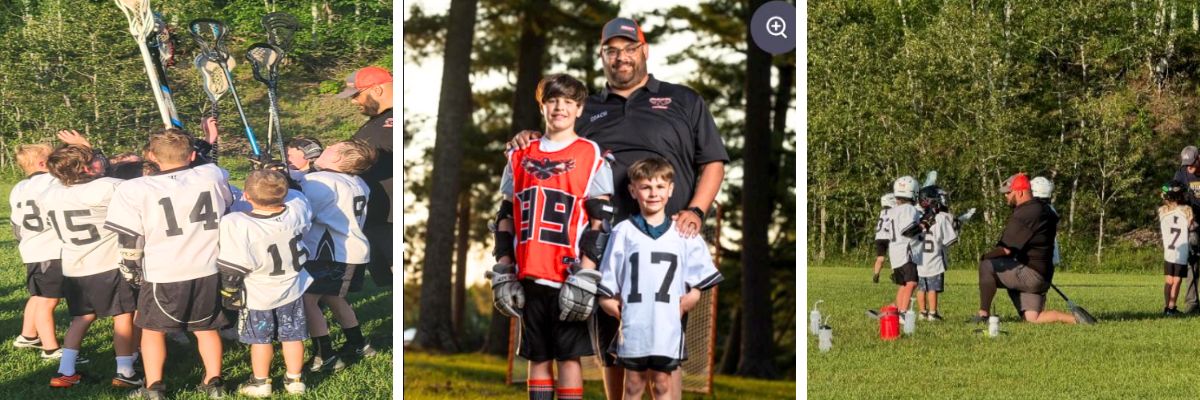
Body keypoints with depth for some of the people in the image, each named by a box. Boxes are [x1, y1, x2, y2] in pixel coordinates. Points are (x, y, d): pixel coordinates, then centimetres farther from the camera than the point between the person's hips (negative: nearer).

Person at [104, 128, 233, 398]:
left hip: (163, 275, -3)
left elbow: (129, 242, -6)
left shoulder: (136, 191, -13)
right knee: (206, 328, 20)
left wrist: (131, 272, 10)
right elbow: (230, 202, 17)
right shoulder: (212, 176, -5)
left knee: (153, 329, 16)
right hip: (210, 271, 3)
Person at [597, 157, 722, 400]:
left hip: (668, 328, 1)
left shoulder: (684, 234, 7)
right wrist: (622, 312, -8)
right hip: (632, 327, -1)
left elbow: (695, 290, 8)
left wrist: (680, 308, -6)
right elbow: (606, 291, 3)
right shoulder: (623, 232, 4)